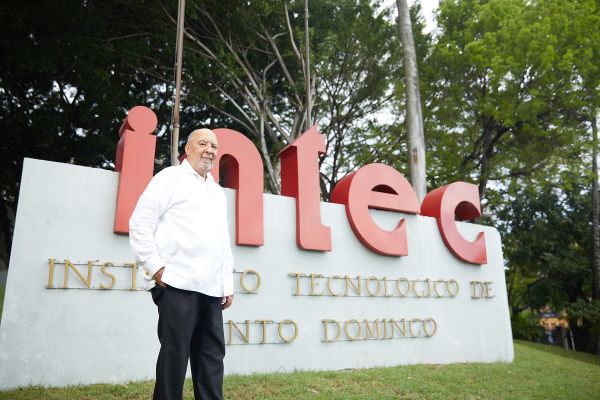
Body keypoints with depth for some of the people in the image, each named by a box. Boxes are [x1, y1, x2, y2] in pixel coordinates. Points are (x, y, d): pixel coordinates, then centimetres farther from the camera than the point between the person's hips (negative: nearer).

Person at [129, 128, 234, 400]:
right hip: (179, 285, -6)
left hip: (212, 289, 7)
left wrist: (228, 283, 17)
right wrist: (155, 267, -11)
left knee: (212, 357, 8)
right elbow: (140, 223, -4)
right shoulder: (171, 177, 3)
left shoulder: (218, 192, 22)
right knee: (174, 355, -2)